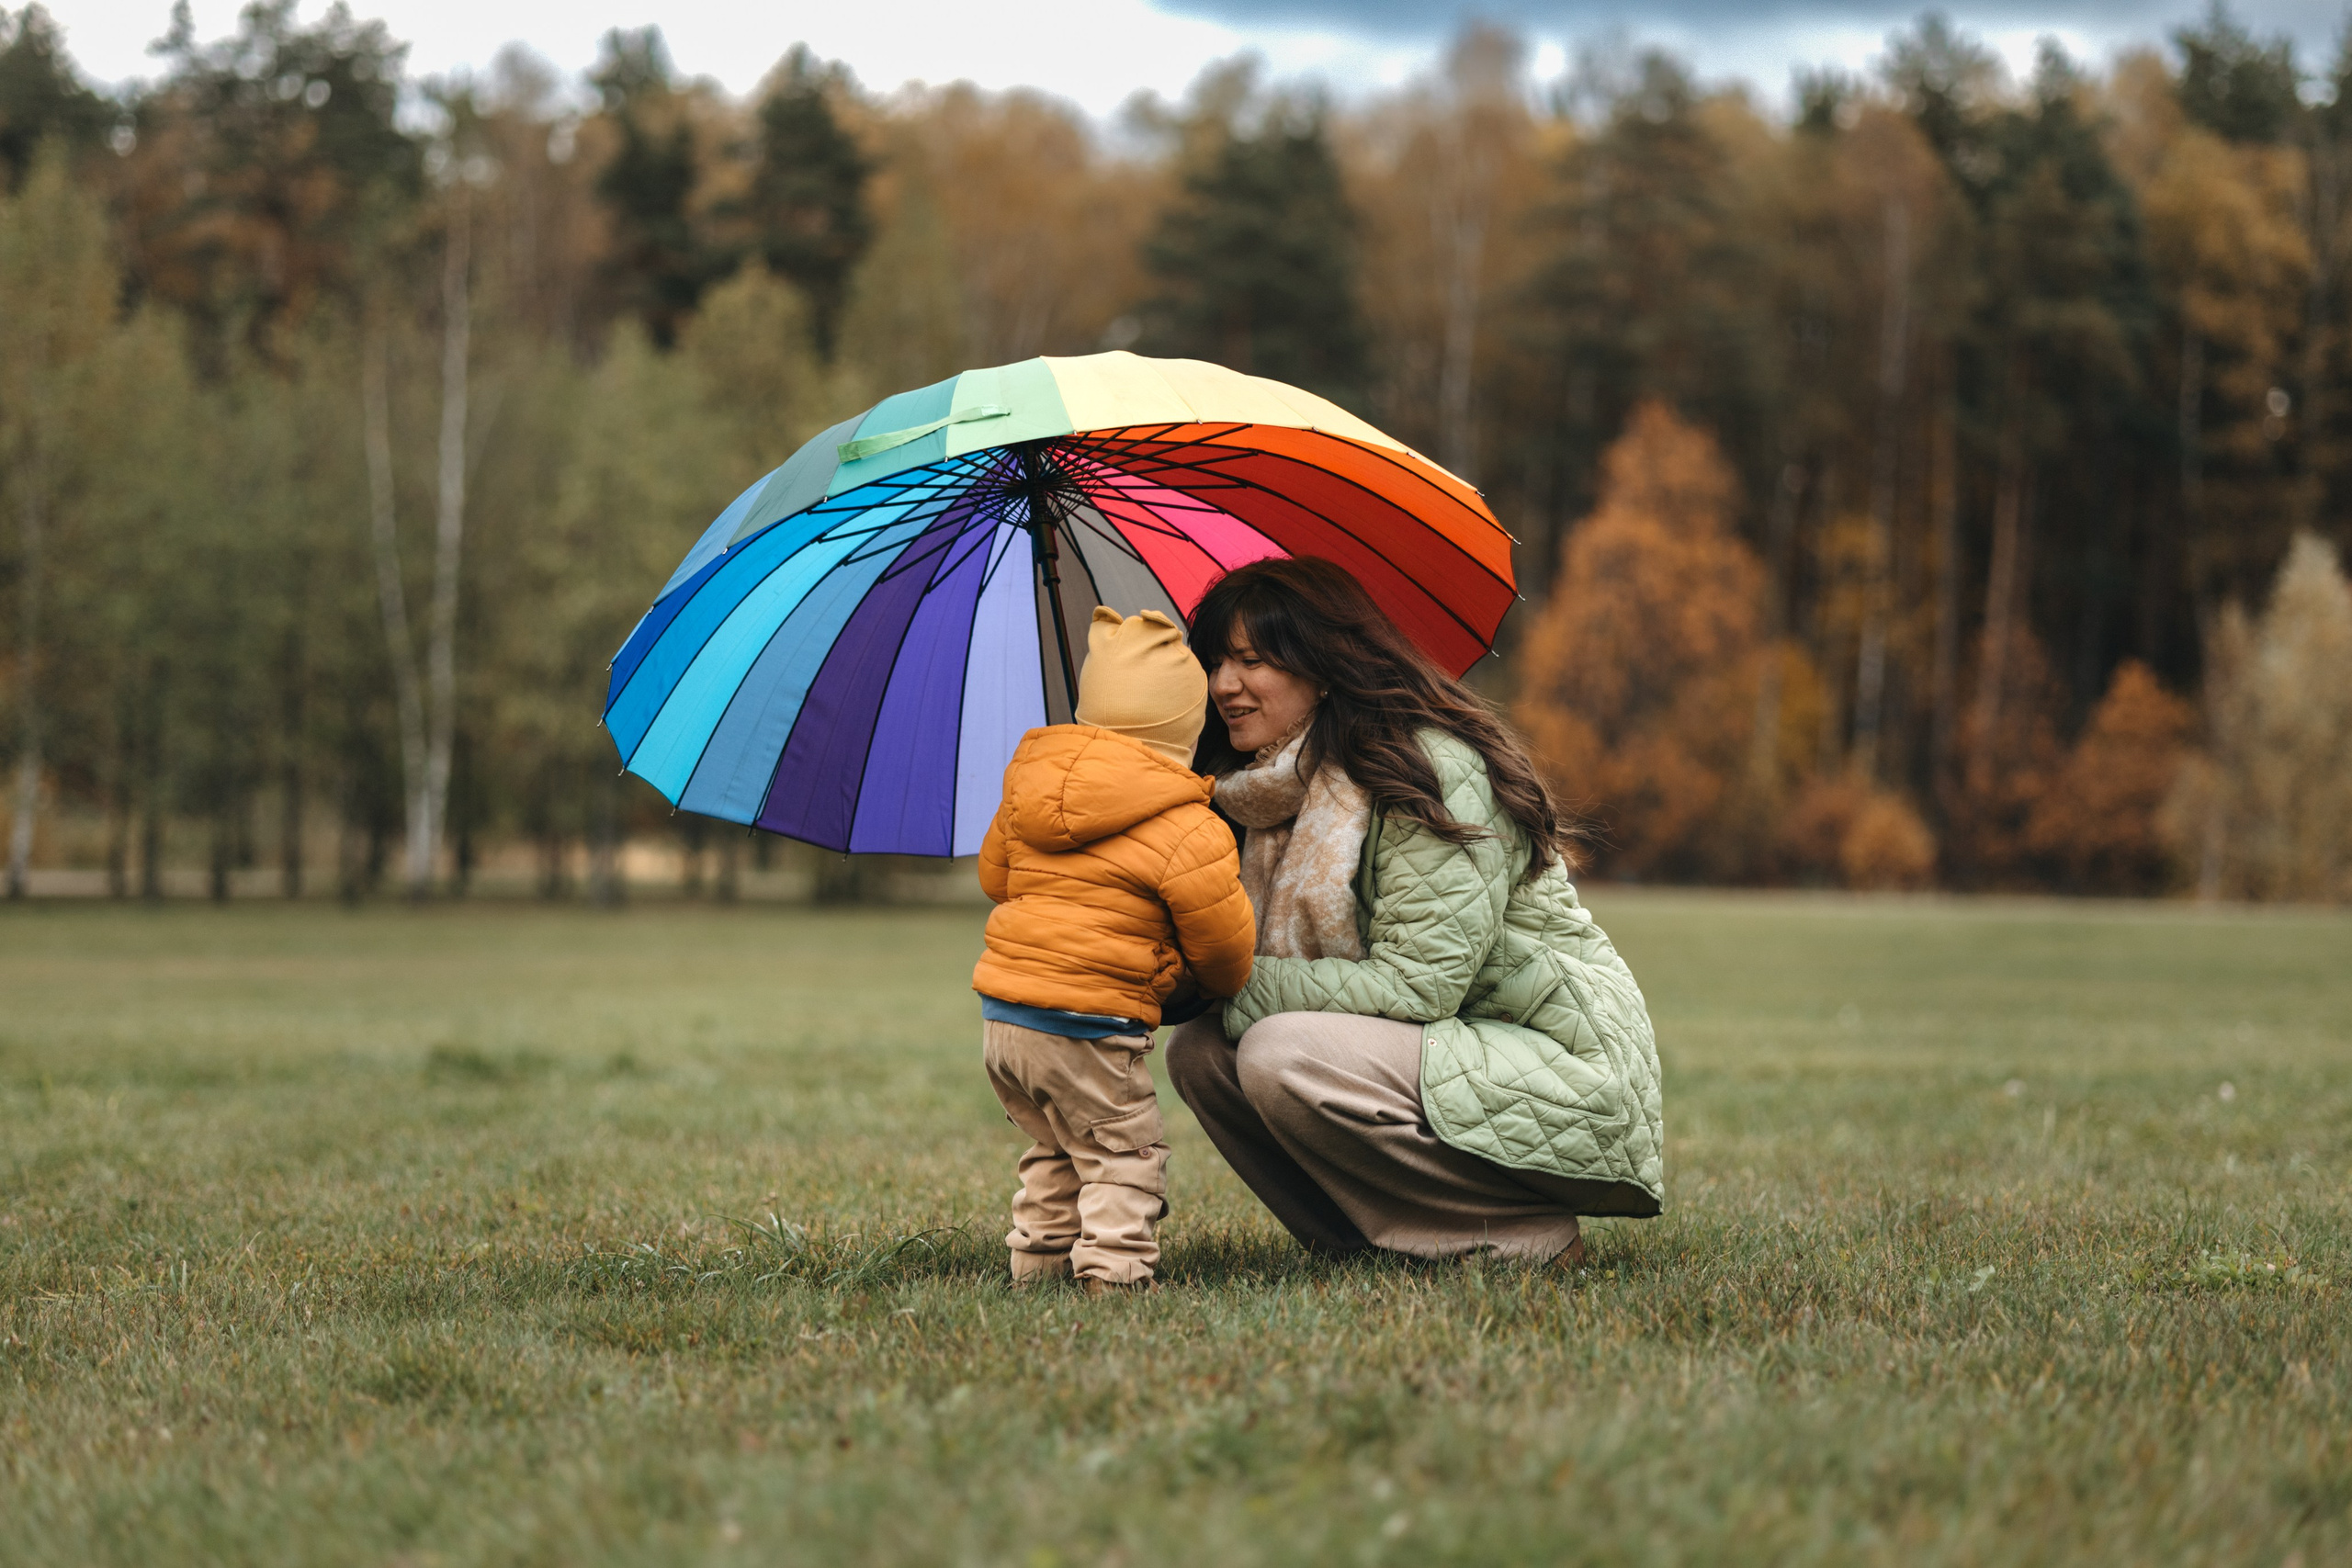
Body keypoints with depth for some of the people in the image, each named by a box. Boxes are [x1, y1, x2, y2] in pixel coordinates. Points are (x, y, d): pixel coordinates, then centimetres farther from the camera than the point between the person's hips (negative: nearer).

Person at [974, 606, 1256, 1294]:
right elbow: (1222, 938, -3)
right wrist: (1224, 984, 20)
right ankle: (1113, 1270, -2)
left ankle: (1036, 1259, 27)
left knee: (1057, 1150, 23)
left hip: (1000, 1014, 7)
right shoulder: (1186, 830, -11)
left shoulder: (1028, 785, 9)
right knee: (1123, 1153, 4)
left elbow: (995, 872, 23)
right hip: (1083, 1029, -7)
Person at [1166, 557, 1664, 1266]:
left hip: (1567, 1080, -8)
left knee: (1281, 1055, -27)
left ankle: (1530, 1238, -13)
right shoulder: (1280, 790, 8)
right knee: (1201, 1052, -6)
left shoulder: (1429, 768, -17)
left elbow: (1417, 987, -23)